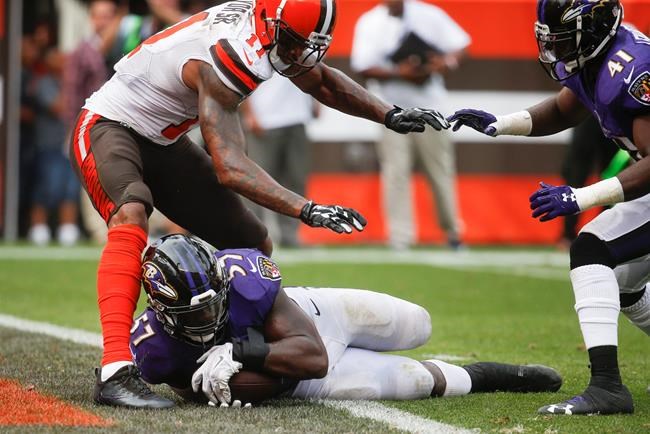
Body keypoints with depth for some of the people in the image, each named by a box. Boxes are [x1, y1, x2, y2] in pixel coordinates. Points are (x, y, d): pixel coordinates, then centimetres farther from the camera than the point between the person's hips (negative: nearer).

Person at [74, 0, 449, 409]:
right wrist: (307, 210, -48)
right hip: (108, 126, -10)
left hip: (161, 142, 10)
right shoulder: (224, 57, -34)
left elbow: (319, 80, 13)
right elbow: (230, 167, -39)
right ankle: (115, 373, -47)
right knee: (131, 218, -38)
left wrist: (392, 115, 3)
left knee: (255, 247, 6)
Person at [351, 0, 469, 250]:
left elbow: (460, 44, 7)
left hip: (430, 106, 2)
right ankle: (400, 237, -4)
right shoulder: (369, 23, -2)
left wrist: (448, 61, -15)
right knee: (395, 172, -7)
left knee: (441, 169, 6)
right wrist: (398, 73, -21)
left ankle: (452, 230, 19)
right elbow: (363, 67, -7)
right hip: (392, 108, -2)